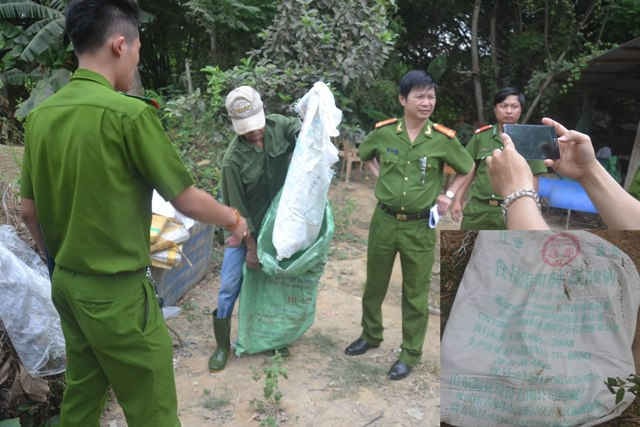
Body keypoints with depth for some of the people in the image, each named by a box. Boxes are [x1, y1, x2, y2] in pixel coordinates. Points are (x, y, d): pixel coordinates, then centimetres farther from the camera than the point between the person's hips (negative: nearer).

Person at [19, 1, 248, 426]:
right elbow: (187, 201, -14)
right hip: (116, 291, -8)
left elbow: (29, 210, 9)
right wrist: (233, 219, 4)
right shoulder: (129, 113, -20)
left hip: (65, 284, 8)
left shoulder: (40, 116, 1)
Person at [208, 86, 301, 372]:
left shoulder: (279, 126, -13)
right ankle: (222, 346, 19)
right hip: (244, 229, -4)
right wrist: (251, 247, -13)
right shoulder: (234, 159, -23)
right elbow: (238, 208, -18)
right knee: (229, 287, -1)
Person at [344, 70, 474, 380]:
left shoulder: (443, 139, -8)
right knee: (374, 284, 17)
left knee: (416, 294, 9)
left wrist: (448, 195, 0)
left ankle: (410, 354, 26)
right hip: (384, 221, 2)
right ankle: (371, 335, 40)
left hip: (420, 226, -2)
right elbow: (363, 155, 16)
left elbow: (468, 168, 10)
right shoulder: (383, 132, -5)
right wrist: (380, 178, 4)